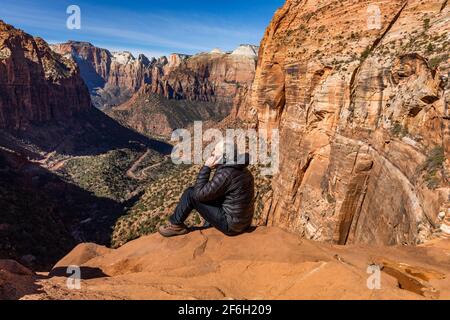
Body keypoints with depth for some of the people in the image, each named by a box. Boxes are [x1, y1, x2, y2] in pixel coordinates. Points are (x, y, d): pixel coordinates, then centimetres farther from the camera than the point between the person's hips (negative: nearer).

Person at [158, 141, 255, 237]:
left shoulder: (226, 173, -24)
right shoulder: (243, 170, 5)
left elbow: (200, 194, -17)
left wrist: (206, 167, -12)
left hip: (230, 225, -9)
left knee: (190, 194, -6)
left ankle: (176, 225, 12)